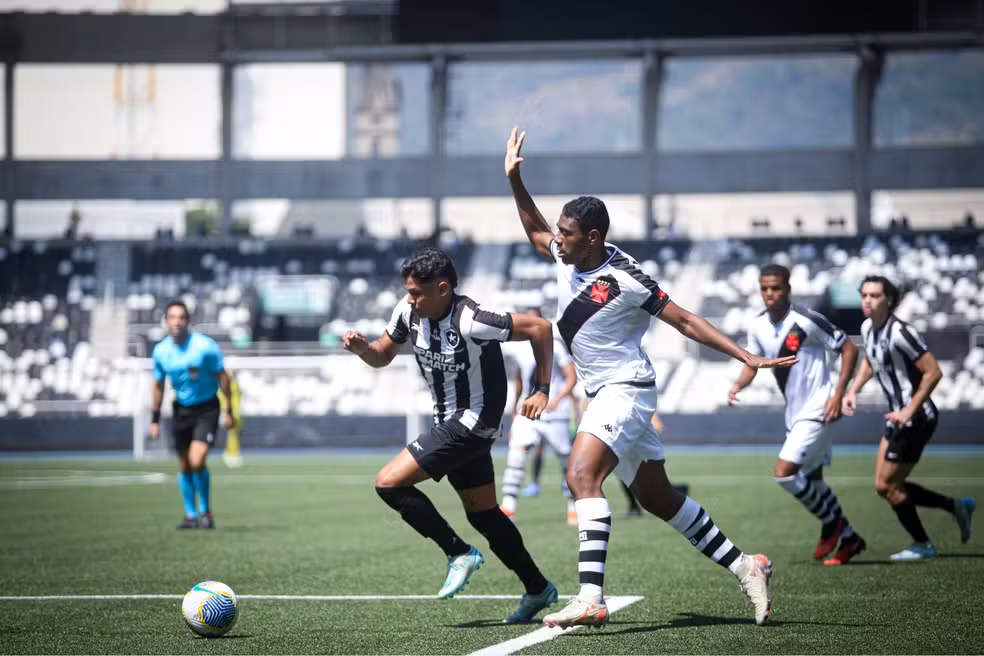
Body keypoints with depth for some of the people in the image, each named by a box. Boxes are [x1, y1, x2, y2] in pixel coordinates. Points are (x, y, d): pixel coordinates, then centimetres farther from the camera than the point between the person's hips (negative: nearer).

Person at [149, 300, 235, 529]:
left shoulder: (205, 346, -17)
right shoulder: (160, 351, -4)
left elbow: (222, 377, -7)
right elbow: (158, 386, 9)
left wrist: (229, 411, -7)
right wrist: (155, 420, 10)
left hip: (207, 409, -4)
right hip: (181, 409, 4)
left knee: (197, 462, -18)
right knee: (184, 466, 8)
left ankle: (205, 511, 1)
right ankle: (191, 515, 23)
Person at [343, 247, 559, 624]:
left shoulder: (470, 321, -26)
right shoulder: (409, 312, -5)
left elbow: (540, 328, -20)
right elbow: (382, 356, 10)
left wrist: (542, 390, -19)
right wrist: (361, 348, -13)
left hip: (472, 423, -9)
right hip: (450, 423, 9)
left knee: (389, 483, -15)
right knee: (483, 514, 16)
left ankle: (459, 554, -3)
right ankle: (537, 590, 28)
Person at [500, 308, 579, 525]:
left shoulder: (555, 346, -7)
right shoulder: (518, 349, 7)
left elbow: (572, 377, -8)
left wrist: (557, 399, -21)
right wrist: (515, 406, 26)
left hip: (554, 413, -3)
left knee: (565, 458, 5)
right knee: (517, 450, -17)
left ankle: (573, 507, 21)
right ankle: (508, 505, -22)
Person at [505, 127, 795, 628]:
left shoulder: (624, 280, -17)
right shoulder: (568, 259, 4)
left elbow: (684, 320, -11)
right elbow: (535, 231, 26)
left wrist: (747, 357, -15)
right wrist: (514, 180, 14)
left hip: (625, 389, -9)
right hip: (604, 394, 9)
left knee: (582, 474, -27)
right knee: (658, 499, 14)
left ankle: (590, 599, -38)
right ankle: (745, 568, 25)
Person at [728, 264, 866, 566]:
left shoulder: (807, 321, -18)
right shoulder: (758, 326, 2)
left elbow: (849, 349, -11)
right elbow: (753, 363, 14)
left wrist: (838, 394, -18)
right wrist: (738, 385, -8)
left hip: (817, 408, -8)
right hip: (795, 411, 8)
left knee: (785, 472, -17)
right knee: (812, 480, 15)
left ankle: (831, 522, 5)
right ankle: (849, 538, 31)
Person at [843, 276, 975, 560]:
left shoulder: (899, 333, -23)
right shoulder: (867, 328, 4)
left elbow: (933, 372, -23)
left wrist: (909, 411, -22)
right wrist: (852, 391, 11)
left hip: (916, 418, -9)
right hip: (898, 417, 9)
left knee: (887, 485, -2)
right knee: (885, 485, 11)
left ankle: (922, 545, 17)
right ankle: (956, 506, 23)